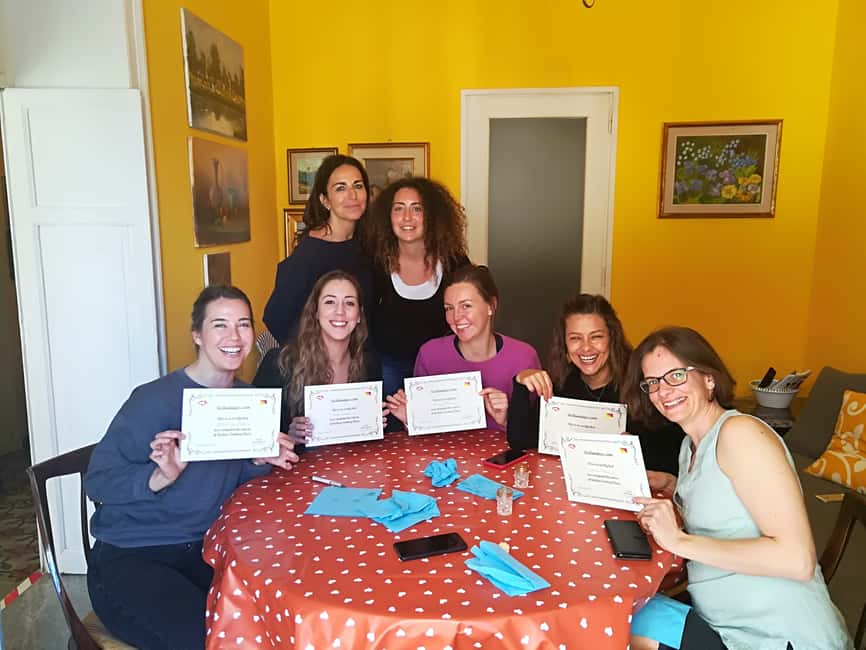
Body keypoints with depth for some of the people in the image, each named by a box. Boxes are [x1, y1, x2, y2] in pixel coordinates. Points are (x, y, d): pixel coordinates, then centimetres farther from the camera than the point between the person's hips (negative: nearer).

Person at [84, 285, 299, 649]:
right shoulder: (155, 399, -18)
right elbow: (97, 481, -16)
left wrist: (262, 462, -8)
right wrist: (160, 477, -31)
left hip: (204, 550, 6)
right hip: (128, 558, -5)